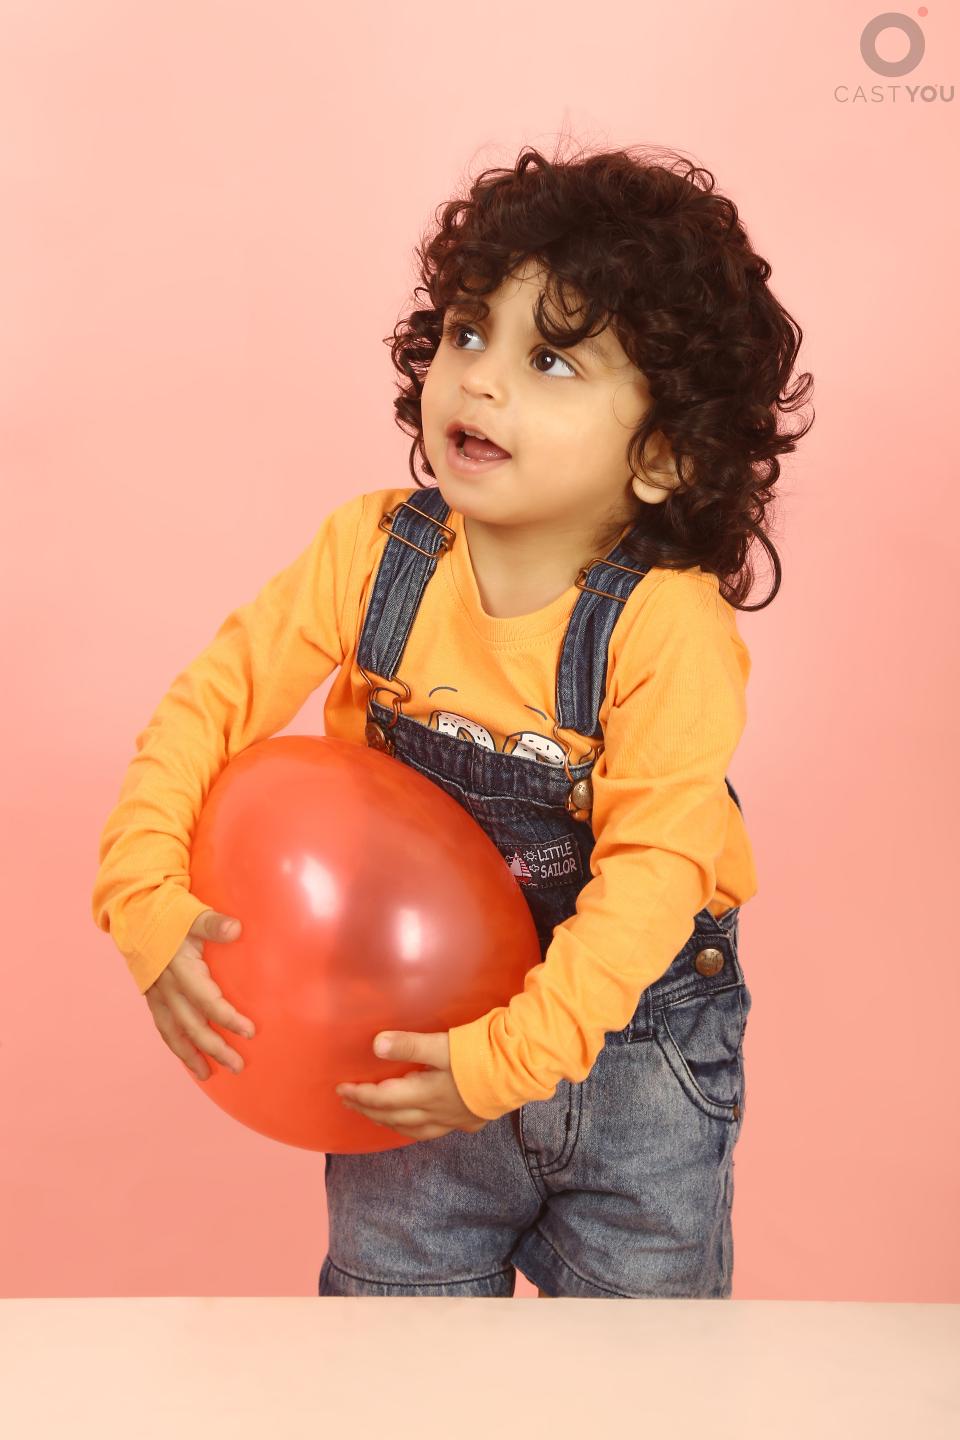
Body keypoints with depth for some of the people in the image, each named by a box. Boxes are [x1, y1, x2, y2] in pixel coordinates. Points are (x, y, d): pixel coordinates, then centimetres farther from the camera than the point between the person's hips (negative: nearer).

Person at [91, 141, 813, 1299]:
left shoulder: (668, 628, -25)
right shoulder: (371, 553, -14)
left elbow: (652, 873, -26)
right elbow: (210, 703, -9)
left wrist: (509, 1055, -33)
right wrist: (150, 904, -22)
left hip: (624, 1038, -2)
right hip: (411, 1031, 3)